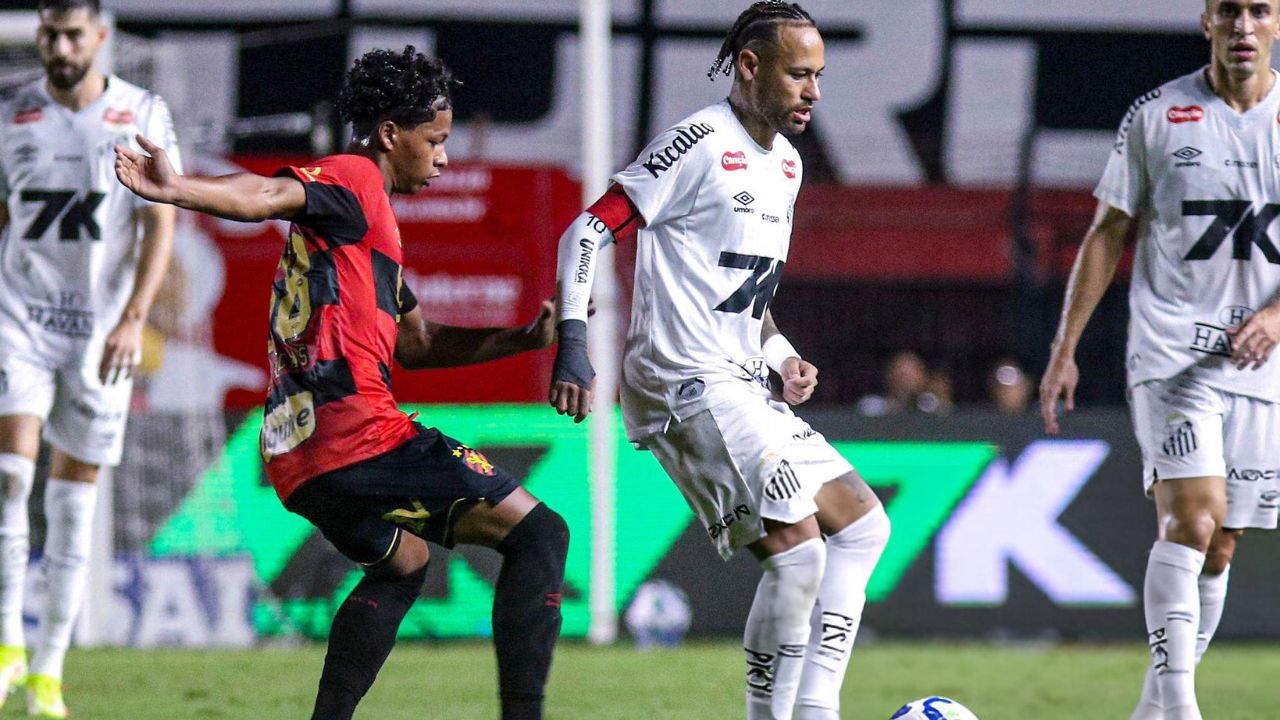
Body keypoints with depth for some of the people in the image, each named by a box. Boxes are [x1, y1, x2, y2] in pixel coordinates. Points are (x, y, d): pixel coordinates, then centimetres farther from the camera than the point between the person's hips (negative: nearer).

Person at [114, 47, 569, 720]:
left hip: (296, 456, 10)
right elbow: (269, 195, -22)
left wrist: (524, 337, 29)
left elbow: (413, 342, 35)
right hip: (356, 431, -10)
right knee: (538, 533, -6)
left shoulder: (367, 216, 28)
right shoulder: (355, 180, -2)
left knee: (402, 561, 35)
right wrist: (178, 190, -41)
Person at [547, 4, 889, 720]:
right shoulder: (701, 144, -10)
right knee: (796, 546, -18)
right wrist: (573, 342, -23)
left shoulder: (786, 164, 18)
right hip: (688, 385, -10)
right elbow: (588, 233, -13)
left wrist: (783, 358, 10)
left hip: (746, 391, 10)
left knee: (863, 524, 7)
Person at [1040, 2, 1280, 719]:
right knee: (1191, 519, -20)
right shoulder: (1157, 116, 1)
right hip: (1170, 352, -3)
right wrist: (1065, 349, 4)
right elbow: (1108, 235, 7)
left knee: (1217, 549, 6)